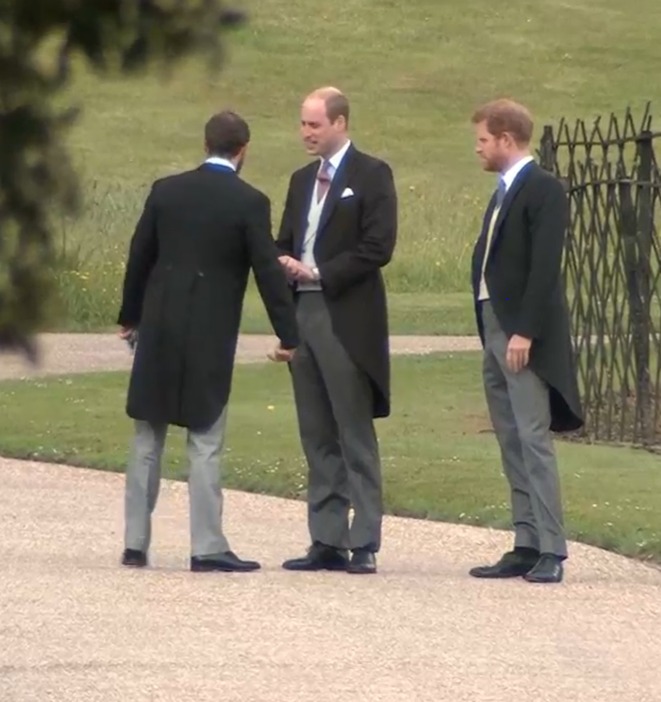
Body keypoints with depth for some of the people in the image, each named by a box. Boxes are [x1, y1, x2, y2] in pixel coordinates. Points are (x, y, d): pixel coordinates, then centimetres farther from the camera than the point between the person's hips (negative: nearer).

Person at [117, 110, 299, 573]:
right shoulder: (249, 203, -9)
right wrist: (288, 336, -2)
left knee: (148, 440, 11)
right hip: (210, 337, -4)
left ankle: (136, 543, 13)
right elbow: (268, 271, -9)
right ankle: (207, 547, -2)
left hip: (158, 330, 4)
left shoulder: (166, 191, 3)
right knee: (206, 443, 0)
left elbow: (139, 257, 8)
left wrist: (130, 317, 19)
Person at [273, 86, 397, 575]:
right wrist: (287, 265, -1)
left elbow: (378, 246, -12)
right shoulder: (302, 181, 19)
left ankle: (365, 545, -6)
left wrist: (318, 273, -13)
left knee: (356, 437, -6)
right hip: (303, 313, 7)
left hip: (347, 320, -7)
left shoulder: (371, 175, -4)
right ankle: (327, 542, 9)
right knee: (318, 437, 7)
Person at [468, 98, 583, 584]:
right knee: (513, 447, 9)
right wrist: (493, 333, 12)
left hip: (526, 337, -9)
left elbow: (545, 266, -18)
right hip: (496, 334, 9)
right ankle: (527, 547, 11)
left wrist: (525, 331, -22)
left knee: (534, 441, -11)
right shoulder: (506, 192, 18)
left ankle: (551, 552, -12)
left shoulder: (544, 190, -10)